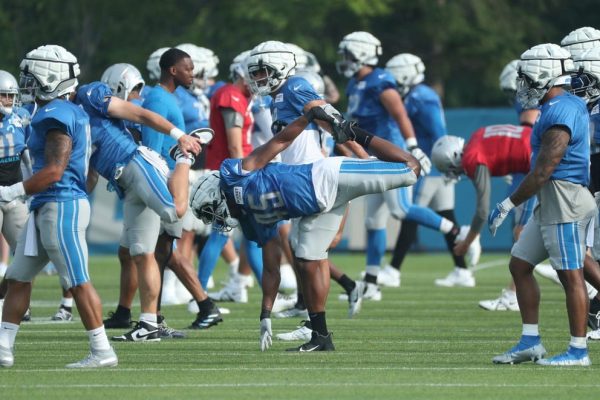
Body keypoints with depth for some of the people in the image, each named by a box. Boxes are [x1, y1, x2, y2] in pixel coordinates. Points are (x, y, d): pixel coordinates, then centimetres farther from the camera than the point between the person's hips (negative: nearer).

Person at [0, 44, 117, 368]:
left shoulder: (57, 117, -16)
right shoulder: (69, 113, 14)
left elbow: (53, 172, -21)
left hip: (62, 206, -11)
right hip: (47, 208, 11)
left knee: (78, 281, -6)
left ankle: (102, 351, -1)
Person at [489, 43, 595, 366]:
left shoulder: (559, 113, -18)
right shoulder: (571, 106, 14)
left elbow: (542, 171, -18)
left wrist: (507, 206, -13)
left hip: (564, 201, -11)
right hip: (549, 205, 11)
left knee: (571, 275, -5)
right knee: (519, 264, 12)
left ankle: (578, 351, 1)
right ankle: (530, 342, 15)